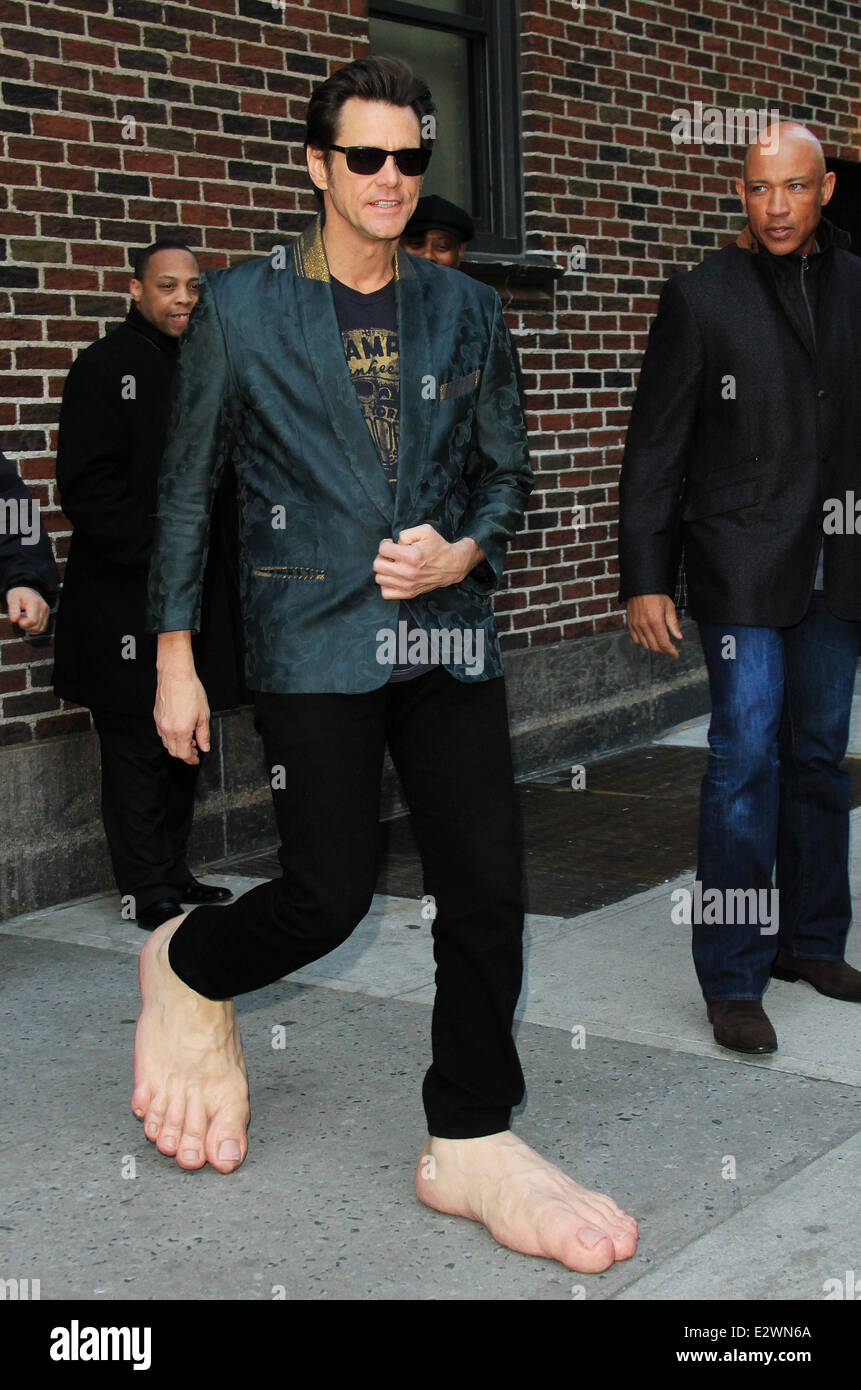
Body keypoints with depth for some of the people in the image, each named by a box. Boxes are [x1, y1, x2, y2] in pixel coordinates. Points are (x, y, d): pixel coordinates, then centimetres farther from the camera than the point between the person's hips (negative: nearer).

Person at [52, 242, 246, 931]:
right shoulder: (105, 366, -7)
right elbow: (88, 485, -14)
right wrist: (158, 551, -19)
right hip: (126, 596, -7)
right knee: (138, 746, -1)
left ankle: (174, 872, 26)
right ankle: (149, 893, 7)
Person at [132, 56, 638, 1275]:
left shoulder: (467, 311, 11)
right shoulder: (241, 308, 2)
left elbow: (507, 469, 17)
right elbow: (187, 490, 5)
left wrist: (465, 553, -5)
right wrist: (175, 659, 3)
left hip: (448, 633, 4)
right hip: (312, 639, -3)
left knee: (486, 889, -2)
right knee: (330, 895, -4)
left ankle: (472, 1143, 13)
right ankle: (187, 972, 29)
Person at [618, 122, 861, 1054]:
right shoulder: (703, 296, -1)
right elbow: (654, 448, -2)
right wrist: (644, 578, -7)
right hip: (743, 568, -4)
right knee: (745, 759, -9)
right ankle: (733, 979, -1)